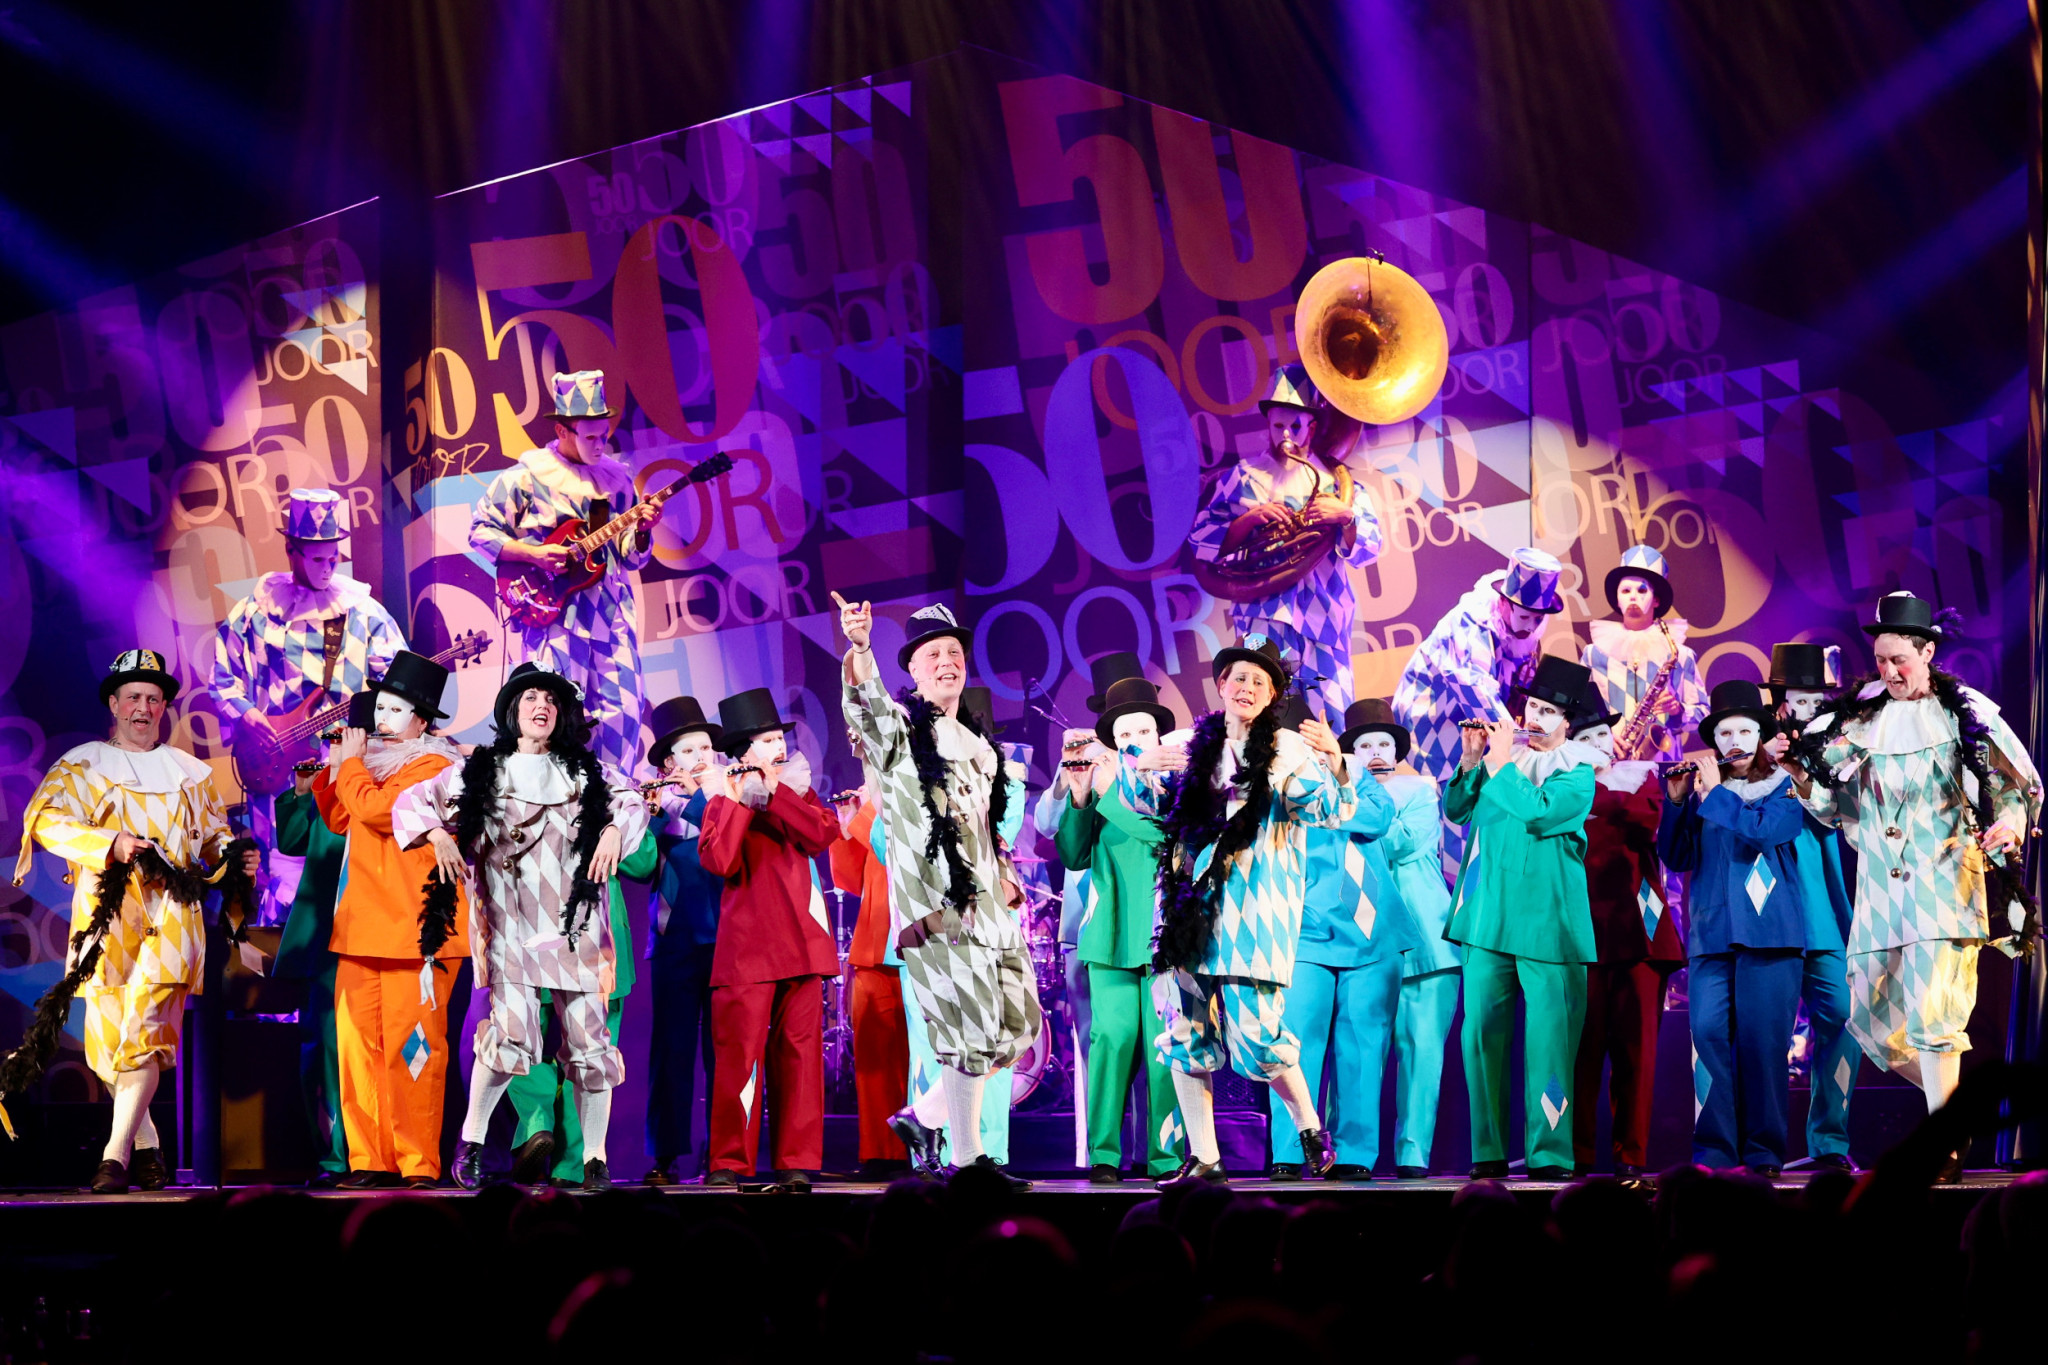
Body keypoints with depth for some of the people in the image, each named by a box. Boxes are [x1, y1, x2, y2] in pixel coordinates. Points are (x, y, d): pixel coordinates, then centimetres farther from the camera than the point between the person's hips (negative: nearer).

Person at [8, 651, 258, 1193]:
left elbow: (214, 835, 25)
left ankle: (116, 1157, -21)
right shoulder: (83, 764, 11)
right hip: (106, 917, 0)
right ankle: (147, 1148, 15)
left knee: (145, 1030, -16)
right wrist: (111, 842, -17)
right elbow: (44, 820, -4)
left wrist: (235, 858, 1)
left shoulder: (188, 771, 21)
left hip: (172, 911, 0)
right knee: (106, 1038, -1)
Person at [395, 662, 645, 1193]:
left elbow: (631, 801, 22)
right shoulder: (478, 772, 8)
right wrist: (439, 838, -5)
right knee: (513, 1035, -17)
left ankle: (595, 1158, 7)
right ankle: (472, 1139, 3)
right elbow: (413, 802, 13)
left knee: (588, 1039, -2)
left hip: (575, 926, 2)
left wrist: (616, 829, 1)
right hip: (509, 928, -2)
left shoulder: (585, 772, 12)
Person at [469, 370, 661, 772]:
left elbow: (632, 558, 14)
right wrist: (534, 554, -14)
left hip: (611, 611, 5)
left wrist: (640, 530, -8)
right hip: (553, 609, -4)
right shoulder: (528, 475, -3)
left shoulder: (615, 476, 11)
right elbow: (480, 532, -1)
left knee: (623, 711, 0)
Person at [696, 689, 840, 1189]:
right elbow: (719, 861, -12)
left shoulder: (799, 792, 18)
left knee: (799, 1052, 0)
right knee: (739, 1054, -7)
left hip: (801, 942, 3)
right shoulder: (724, 800, 7)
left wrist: (773, 790, -9)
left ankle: (796, 1161, 2)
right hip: (747, 946, -3)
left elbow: (821, 834, -4)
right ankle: (728, 1162, -3)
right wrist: (738, 800, -10)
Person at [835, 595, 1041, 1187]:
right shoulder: (899, 730, -2)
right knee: (973, 1027, -9)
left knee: (1019, 1024, 9)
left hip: (988, 902, 8)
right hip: (936, 906, -8)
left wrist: (1005, 875, 16)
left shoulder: (977, 745, 20)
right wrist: (860, 649, -44)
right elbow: (866, 703, -25)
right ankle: (967, 1160, 1)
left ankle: (926, 1116, 20)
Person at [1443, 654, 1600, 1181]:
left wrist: (1497, 762, -8)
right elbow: (1456, 809, 12)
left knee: (1549, 1039, -6)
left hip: (1546, 924, -4)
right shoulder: (1502, 753, 14)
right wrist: (1470, 761, -2)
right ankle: (1487, 1153, 7)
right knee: (1481, 1033, 1)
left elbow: (1539, 812, -17)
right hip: (1488, 920, 4)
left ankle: (1548, 1154, -4)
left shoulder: (1577, 773, 0)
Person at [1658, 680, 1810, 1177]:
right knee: (1709, 1033, -9)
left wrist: (1716, 794, -7)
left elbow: (1764, 830, -13)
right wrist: (1676, 801, -3)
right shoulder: (1701, 789, 15)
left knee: (1761, 1038, -7)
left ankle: (1764, 1151, -2)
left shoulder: (1784, 787, 7)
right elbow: (1677, 858, 9)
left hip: (1769, 931, -3)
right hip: (1712, 931, 3)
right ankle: (1713, 1150, -7)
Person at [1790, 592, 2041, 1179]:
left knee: (1930, 1014, -14)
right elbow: (1831, 804, 13)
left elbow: (2021, 787, 2)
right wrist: (1800, 773, -6)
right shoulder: (1859, 720, 11)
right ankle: (1957, 1102, 26)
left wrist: (2008, 827, -18)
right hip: (1880, 887, 5)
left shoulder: (1966, 714, 0)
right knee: (1871, 1019, 5)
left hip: (1945, 882, -5)